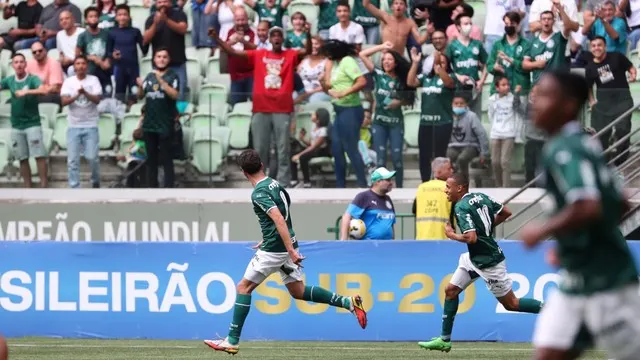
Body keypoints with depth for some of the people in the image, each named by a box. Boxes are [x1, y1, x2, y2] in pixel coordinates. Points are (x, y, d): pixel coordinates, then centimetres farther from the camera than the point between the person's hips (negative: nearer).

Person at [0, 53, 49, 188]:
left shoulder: (33, 79, -8)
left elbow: (44, 90, -24)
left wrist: (26, 92, -31)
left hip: (32, 124, -4)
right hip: (16, 126, 4)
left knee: (40, 155, -8)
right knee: (22, 159, 6)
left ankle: (44, 185, -6)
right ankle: (28, 188, 11)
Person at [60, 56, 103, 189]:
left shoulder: (93, 80, 0)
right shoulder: (69, 82, 3)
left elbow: (97, 99, -10)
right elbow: (64, 101, -7)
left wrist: (85, 93, -28)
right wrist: (77, 95, -24)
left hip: (90, 125, -1)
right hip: (74, 126, 1)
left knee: (92, 157, -4)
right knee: (73, 159, -2)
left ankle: (95, 182, 20)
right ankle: (74, 188, 2)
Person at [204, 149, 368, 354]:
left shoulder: (259, 193, -16)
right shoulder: (275, 184, 12)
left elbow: (279, 219, -26)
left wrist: (291, 251, -31)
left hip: (274, 250, -8)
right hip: (287, 246, 8)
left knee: (244, 287, 1)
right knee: (298, 292, 15)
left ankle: (232, 341, 0)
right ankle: (348, 302, 5)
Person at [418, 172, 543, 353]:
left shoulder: (461, 207, -21)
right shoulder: (480, 197, 4)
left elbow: (471, 238, -30)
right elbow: (506, 212, 10)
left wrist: (452, 235, -12)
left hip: (488, 263, -10)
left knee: (511, 304, 0)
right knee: (451, 290, 9)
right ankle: (444, 340, 13)